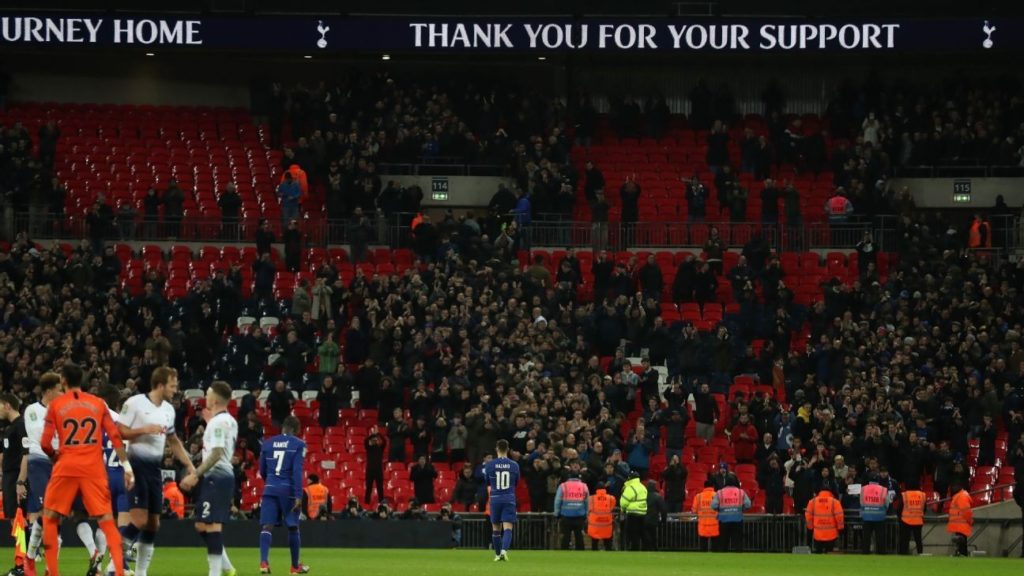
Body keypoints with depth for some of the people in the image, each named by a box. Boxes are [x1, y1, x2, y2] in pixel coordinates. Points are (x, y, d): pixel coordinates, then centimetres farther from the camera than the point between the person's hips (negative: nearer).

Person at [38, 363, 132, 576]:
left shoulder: (56, 404, 2)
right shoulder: (98, 403, 8)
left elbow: (45, 443, -1)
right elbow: (115, 436, 2)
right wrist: (126, 465, 3)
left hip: (66, 467, -2)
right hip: (94, 468, 2)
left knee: (50, 517, 12)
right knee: (106, 518, 3)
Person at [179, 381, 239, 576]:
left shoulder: (218, 422, -13)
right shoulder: (229, 421, 16)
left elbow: (216, 454, -21)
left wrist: (195, 474, -20)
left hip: (216, 477, -10)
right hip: (225, 474, 10)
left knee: (210, 524, -10)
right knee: (202, 525, 14)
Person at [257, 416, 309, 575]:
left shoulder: (267, 443, 9)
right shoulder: (298, 445, -3)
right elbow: (297, 471, -12)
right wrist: (298, 496, -14)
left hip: (270, 489, 2)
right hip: (288, 490, -2)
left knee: (267, 526, -4)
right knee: (293, 527, 12)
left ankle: (264, 561, -25)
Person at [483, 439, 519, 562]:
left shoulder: (489, 465, -3)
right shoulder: (514, 465, -1)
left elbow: (488, 484, 9)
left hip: (495, 499, 1)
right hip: (509, 499, -1)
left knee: (496, 528, 14)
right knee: (508, 528, -6)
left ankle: (497, 554, 21)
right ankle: (504, 550, -27)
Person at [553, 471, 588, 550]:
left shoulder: (562, 486, -2)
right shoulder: (584, 487, 6)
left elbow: (557, 502, 0)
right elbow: (587, 503, 10)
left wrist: (557, 514, 9)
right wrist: (586, 516, 17)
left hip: (566, 517, -2)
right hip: (580, 517, 2)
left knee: (565, 537, 2)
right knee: (579, 536, 8)